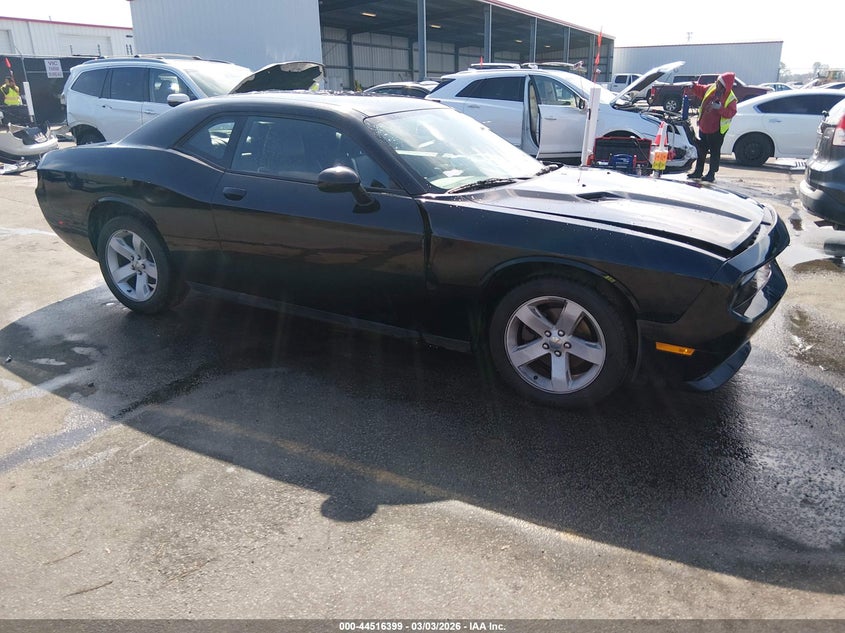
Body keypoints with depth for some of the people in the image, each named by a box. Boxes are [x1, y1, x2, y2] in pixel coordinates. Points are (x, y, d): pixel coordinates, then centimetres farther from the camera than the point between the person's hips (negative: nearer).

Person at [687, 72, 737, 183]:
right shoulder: (711, 88, -1)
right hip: (704, 127, 7)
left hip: (717, 130, -7)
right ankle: (698, 171, 26)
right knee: (701, 150, 15)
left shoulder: (731, 98, -17)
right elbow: (701, 91, 17)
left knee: (715, 152, 2)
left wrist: (719, 108, -33)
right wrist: (694, 86, 1)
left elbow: (730, 113, -24)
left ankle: (711, 174, 9)